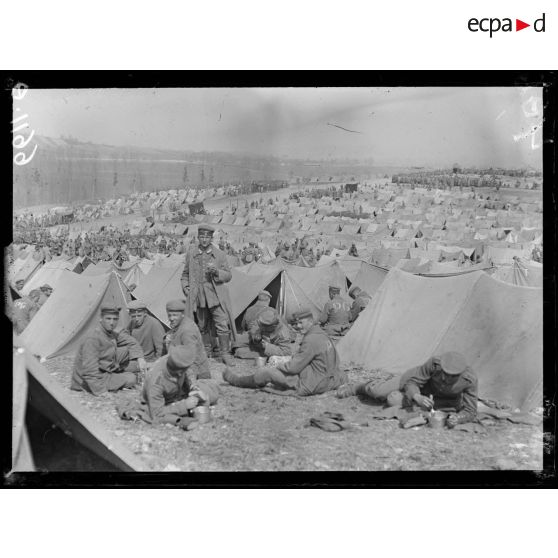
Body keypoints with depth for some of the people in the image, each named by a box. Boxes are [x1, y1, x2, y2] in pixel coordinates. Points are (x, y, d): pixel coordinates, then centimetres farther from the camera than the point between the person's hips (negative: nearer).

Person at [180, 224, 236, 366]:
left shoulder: (220, 254, 1)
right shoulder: (191, 253, 7)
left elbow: (228, 275, 3)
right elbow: (185, 274, 18)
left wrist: (216, 271, -16)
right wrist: (185, 287, 4)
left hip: (216, 295, -2)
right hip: (198, 296, 2)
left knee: (222, 325, -9)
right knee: (202, 326, 12)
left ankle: (225, 354, 2)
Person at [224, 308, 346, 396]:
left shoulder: (311, 340, -19)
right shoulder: (322, 335, 10)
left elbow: (294, 367, -18)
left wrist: (274, 368, -2)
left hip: (311, 384, -9)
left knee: (266, 373, -2)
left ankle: (236, 380, 16)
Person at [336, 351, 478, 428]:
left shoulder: (470, 379, -39)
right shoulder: (434, 363, -39)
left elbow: (470, 412, -29)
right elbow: (412, 382, -25)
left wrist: (457, 418, -52)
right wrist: (417, 397, -48)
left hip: (445, 398, 0)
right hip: (423, 381, 0)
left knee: (394, 401, -18)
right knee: (377, 392, -9)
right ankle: (356, 388, 29)